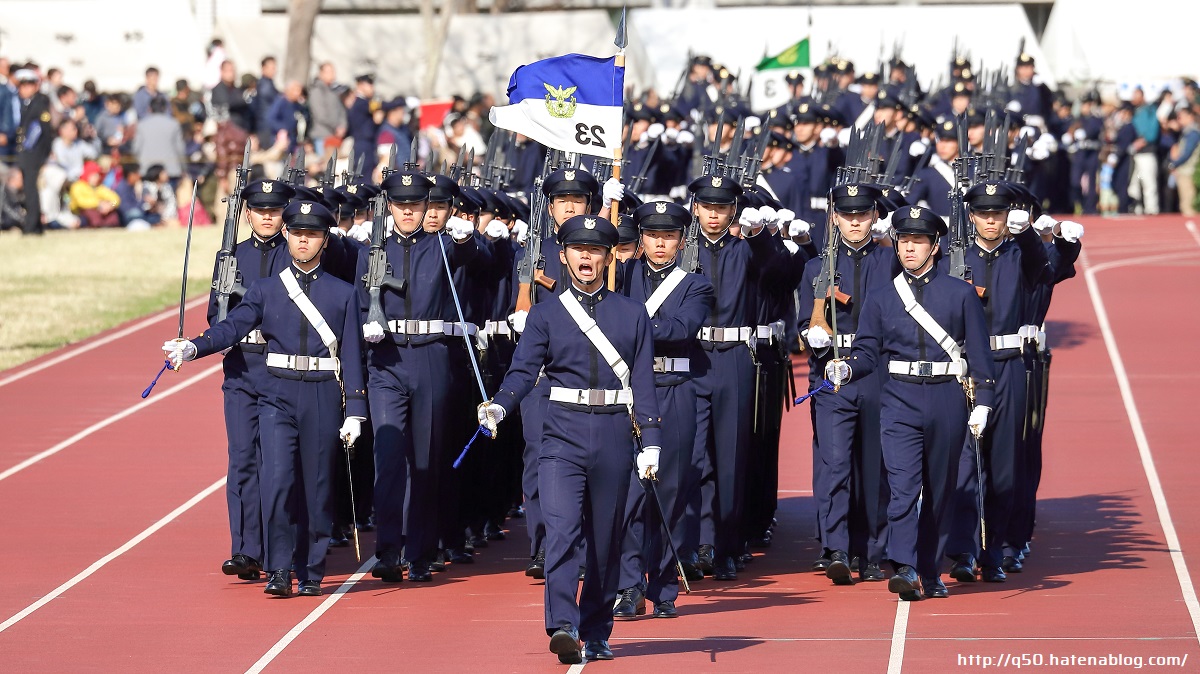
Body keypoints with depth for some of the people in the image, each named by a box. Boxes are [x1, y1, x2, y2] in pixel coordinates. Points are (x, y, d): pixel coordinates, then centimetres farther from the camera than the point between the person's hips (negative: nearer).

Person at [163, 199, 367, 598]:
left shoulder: (343, 294, 6)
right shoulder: (266, 290, 8)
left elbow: (351, 355, 3)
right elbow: (231, 328, -2)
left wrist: (354, 412, -3)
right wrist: (193, 348, -20)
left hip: (323, 400, 0)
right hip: (278, 396, 0)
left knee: (316, 487, 3)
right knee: (278, 479, -13)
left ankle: (310, 573, 13)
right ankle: (279, 570, -6)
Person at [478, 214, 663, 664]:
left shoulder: (632, 315, 10)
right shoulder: (545, 315, 8)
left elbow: (643, 383, 7)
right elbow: (523, 370, -1)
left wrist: (650, 442, -1)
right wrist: (499, 406, -21)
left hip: (613, 437, 1)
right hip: (563, 435, -1)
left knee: (606, 541, 7)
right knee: (561, 530, -17)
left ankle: (596, 635, 17)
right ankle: (563, 628, -24)